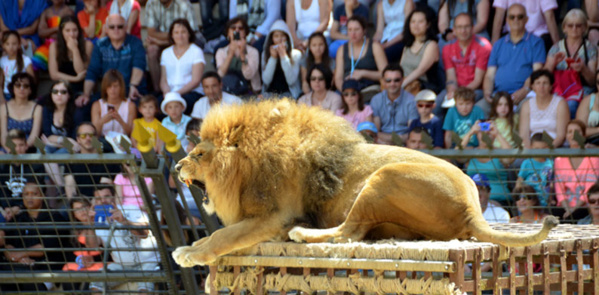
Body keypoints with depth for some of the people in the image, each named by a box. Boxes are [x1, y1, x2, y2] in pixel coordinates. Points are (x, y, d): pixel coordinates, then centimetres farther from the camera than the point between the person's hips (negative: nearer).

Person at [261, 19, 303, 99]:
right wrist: (273, 58, -9)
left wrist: (284, 56, -13)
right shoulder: (265, 53, 9)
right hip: (270, 93, 3)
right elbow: (266, 81, -2)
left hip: (288, 93, -3)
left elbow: (291, 81, -11)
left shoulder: (296, 54, 0)